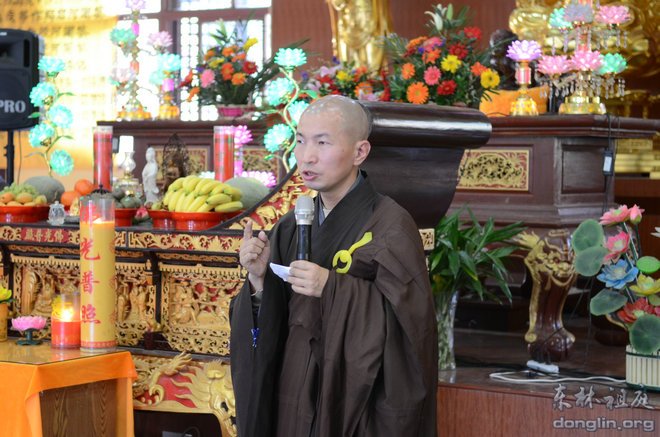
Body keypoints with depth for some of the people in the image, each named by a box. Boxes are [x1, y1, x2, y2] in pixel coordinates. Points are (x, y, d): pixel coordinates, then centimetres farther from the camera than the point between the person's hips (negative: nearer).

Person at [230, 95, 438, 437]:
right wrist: (258, 280, -12)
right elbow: (265, 330, 6)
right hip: (294, 406, 5)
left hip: (358, 407, -5)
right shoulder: (290, 228, 6)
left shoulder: (390, 227, -11)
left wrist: (334, 289, -24)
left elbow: (412, 321, -18)